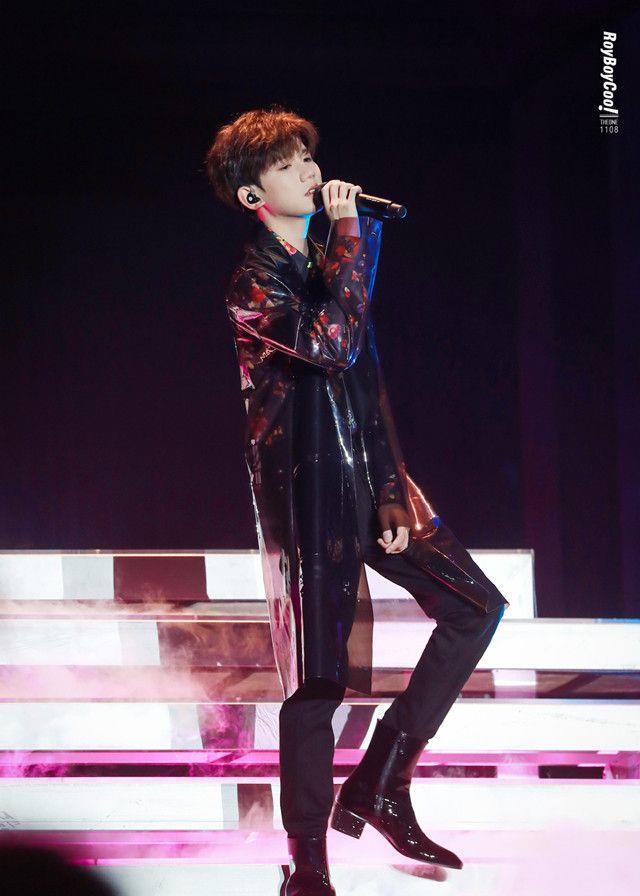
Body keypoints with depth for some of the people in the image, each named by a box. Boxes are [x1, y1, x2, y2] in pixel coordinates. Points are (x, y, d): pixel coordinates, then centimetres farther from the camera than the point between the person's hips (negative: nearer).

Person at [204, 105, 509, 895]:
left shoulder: (326, 264, 15)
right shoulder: (254, 283, -9)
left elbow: (368, 385, 15)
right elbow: (331, 342, -29)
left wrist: (391, 491, 7)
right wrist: (350, 236, -19)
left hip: (369, 479, 8)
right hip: (307, 495, -8)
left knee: (476, 607, 5)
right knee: (316, 681, -5)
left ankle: (378, 784, 11)